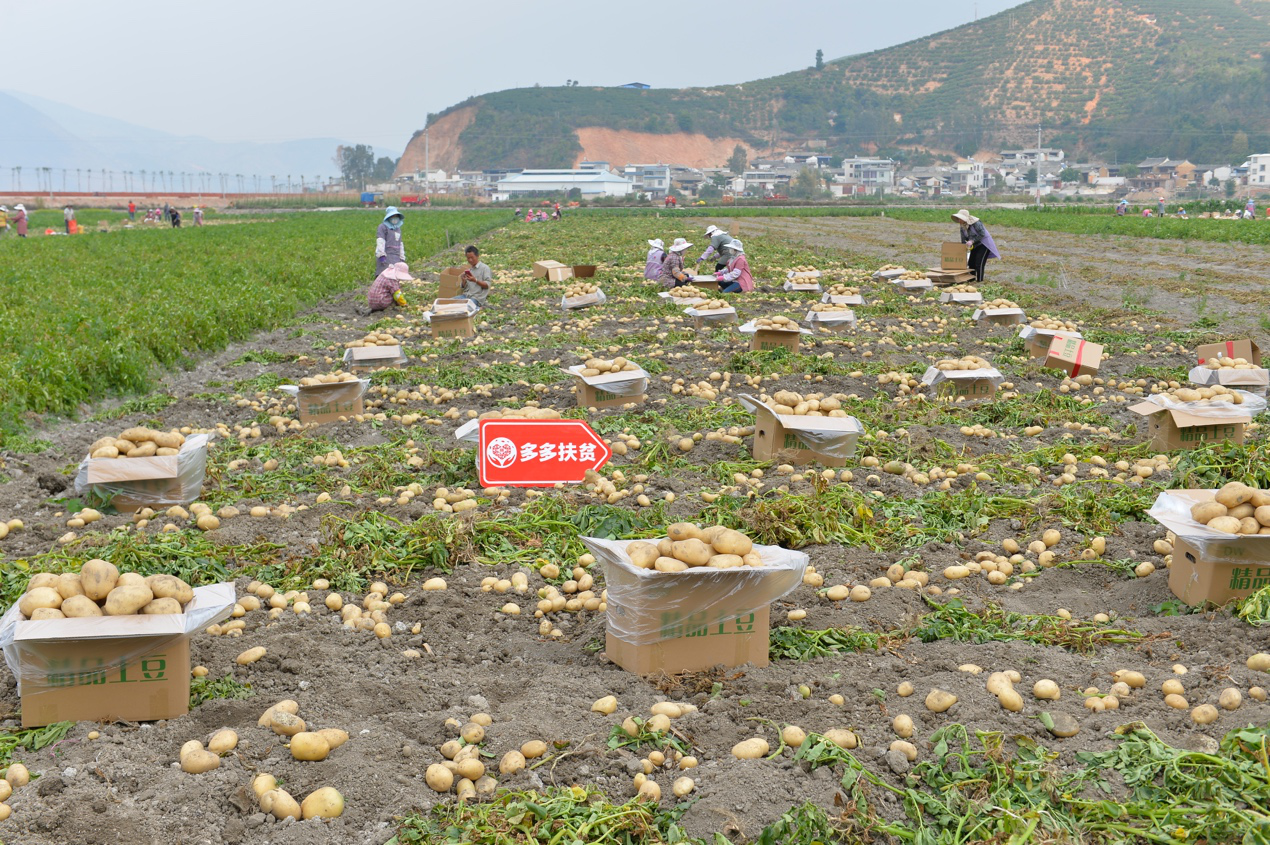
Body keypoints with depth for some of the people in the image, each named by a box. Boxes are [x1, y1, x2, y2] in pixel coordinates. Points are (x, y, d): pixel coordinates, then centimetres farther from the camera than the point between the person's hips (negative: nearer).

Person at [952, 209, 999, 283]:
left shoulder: (976, 223, -24)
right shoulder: (962, 226, 0)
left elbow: (982, 234, -24)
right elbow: (963, 240, 6)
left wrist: (972, 241, -27)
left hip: (984, 244, -8)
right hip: (975, 245, 8)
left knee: (979, 263, -13)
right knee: (971, 263, 6)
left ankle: (979, 281, -8)